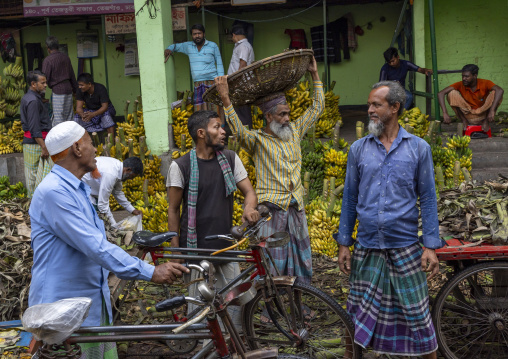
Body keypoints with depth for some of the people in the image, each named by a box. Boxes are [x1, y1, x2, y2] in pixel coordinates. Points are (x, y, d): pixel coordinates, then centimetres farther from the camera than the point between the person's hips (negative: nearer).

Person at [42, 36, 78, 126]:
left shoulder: (48, 60, -10)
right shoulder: (65, 57, 10)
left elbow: (45, 78, -10)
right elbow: (72, 75, 15)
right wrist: (75, 89, 22)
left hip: (57, 91, -6)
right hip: (68, 89, 6)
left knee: (58, 117, -5)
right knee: (68, 116, 11)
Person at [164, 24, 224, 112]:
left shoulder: (213, 46, 6)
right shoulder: (188, 46, 13)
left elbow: (219, 64, 9)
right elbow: (176, 46, 31)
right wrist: (169, 49, 7)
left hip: (212, 82, -3)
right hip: (197, 84, 3)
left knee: (214, 109, -11)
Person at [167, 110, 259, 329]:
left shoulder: (230, 159, 4)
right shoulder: (180, 166, -7)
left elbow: (249, 191, 6)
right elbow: (173, 209, -2)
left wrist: (249, 208, -19)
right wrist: (175, 249, -4)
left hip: (225, 245, 4)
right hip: (196, 248, -4)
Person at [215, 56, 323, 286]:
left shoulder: (294, 131, 11)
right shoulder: (257, 140, -5)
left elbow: (317, 108, 18)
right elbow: (239, 130, -25)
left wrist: (315, 75, 16)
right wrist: (225, 99, -34)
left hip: (296, 208, 6)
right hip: (271, 208, -6)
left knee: (300, 260, 13)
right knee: (271, 265, -2)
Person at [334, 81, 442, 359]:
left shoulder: (418, 148, 1)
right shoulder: (358, 149, 6)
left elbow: (428, 199, 1)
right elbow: (350, 199, 9)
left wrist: (431, 246, -5)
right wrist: (343, 243, 5)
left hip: (405, 247, -2)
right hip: (367, 247, 2)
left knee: (417, 315, 3)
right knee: (357, 313, 8)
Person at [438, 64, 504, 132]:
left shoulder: (484, 83, -14)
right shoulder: (460, 85, -10)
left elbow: (500, 90, -33)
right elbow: (441, 93, -19)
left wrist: (492, 111, -44)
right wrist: (445, 113, -32)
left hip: (483, 115, -1)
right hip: (468, 116, 1)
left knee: (495, 93, -24)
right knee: (452, 93, -18)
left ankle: (486, 121, -6)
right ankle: (464, 121, -5)